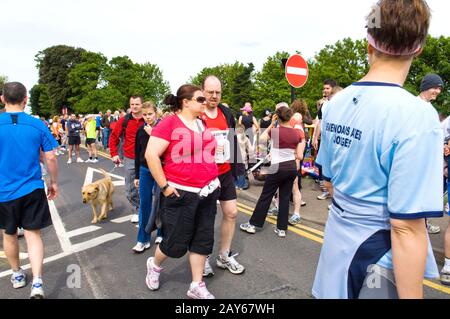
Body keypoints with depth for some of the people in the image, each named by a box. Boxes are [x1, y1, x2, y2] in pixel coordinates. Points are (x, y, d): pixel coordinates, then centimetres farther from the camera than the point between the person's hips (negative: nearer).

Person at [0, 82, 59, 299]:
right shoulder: (38, 125, -7)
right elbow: (50, 159, -5)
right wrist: (54, 183, 9)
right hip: (32, 190, 0)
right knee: (33, 234, 7)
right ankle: (37, 283, -3)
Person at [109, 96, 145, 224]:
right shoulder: (124, 120, 0)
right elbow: (113, 137, 6)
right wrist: (114, 154, 0)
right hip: (130, 160, 2)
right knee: (130, 189, 9)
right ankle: (137, 210, 27)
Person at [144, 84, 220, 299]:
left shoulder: (203, 124, 10)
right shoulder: (169, 123, -11)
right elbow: (151, 155, -16)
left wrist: (214, 180, 15)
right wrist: (164, 186, -16)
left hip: (208, 192, 7)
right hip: (181, 193, -6)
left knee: (203, 240, 10)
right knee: (176, 242, 5)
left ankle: (197, 287, 26)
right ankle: (154, 265, 38)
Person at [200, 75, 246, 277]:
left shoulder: (226, 113, 6)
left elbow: (234, 142, 12)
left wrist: (236, 167, 10)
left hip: (225, 172, 6)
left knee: (231, 213, 9)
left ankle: (224, 256, 27)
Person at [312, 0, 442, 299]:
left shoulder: (336, 104, -4)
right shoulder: (416, 115, -24)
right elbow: (406, 228, -25)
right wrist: (412, 295, -16)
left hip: (337, 243, 6)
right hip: (379, 258, -6)